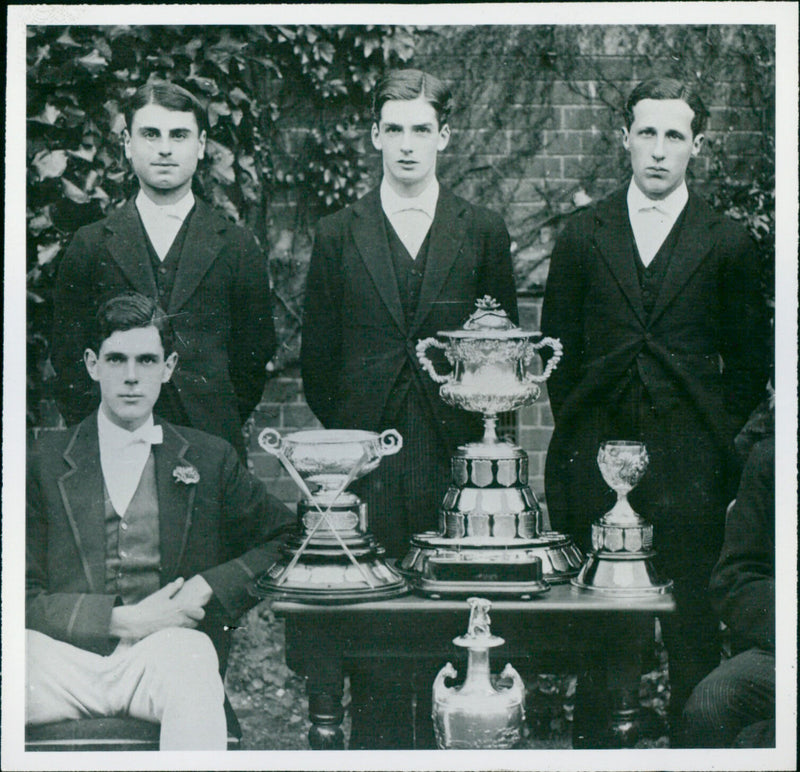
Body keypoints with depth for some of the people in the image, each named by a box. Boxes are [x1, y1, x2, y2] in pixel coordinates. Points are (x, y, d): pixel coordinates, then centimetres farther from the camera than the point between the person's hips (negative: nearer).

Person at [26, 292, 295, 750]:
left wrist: (208, 588, 1)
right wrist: (124, 619, -8)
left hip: (170, 649, 0)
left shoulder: (210, 459, 16)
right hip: (68, 657, 0)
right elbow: (27, 596, 7)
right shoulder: (47, 461, 13)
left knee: (187, 665, -38)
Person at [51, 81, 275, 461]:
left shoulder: (238, 247, 8)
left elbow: (254, 355, 10)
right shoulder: (90, 245, 8)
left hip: (209, 442, 0)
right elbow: (68, 355, 9)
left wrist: (223, 426, 3)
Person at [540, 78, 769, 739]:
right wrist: (578, 426, 6)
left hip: (687, 460, -1)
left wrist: (717, 436, 1)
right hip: (597, 452, 1)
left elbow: (749, 359, 8)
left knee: (690, 621, 0)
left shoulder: (727, 244, 6)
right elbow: (557, 344, 13)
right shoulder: (584, 235, 10)